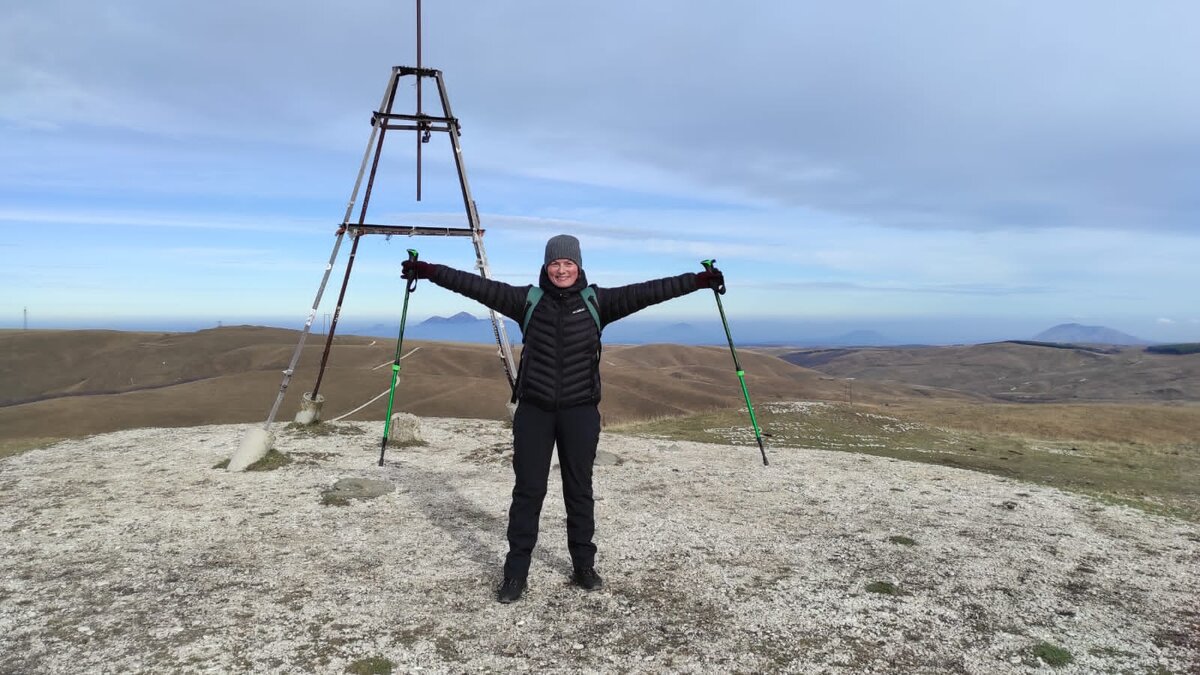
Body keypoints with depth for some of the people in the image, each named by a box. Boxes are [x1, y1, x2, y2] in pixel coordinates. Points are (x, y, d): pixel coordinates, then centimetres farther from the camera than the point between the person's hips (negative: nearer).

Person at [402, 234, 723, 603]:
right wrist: (429, 271, -7)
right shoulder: (528, 300, 1)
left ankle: (583, 566, 25)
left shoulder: (596, 301, 1)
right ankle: (515, 572, 13)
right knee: (528, 490, 4)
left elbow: (646, 292, -4)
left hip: (580, 411, 0)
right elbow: (478, 285, -3)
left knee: (579, 490, 11)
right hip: (534, 410, 0)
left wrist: (698, 280, -10)